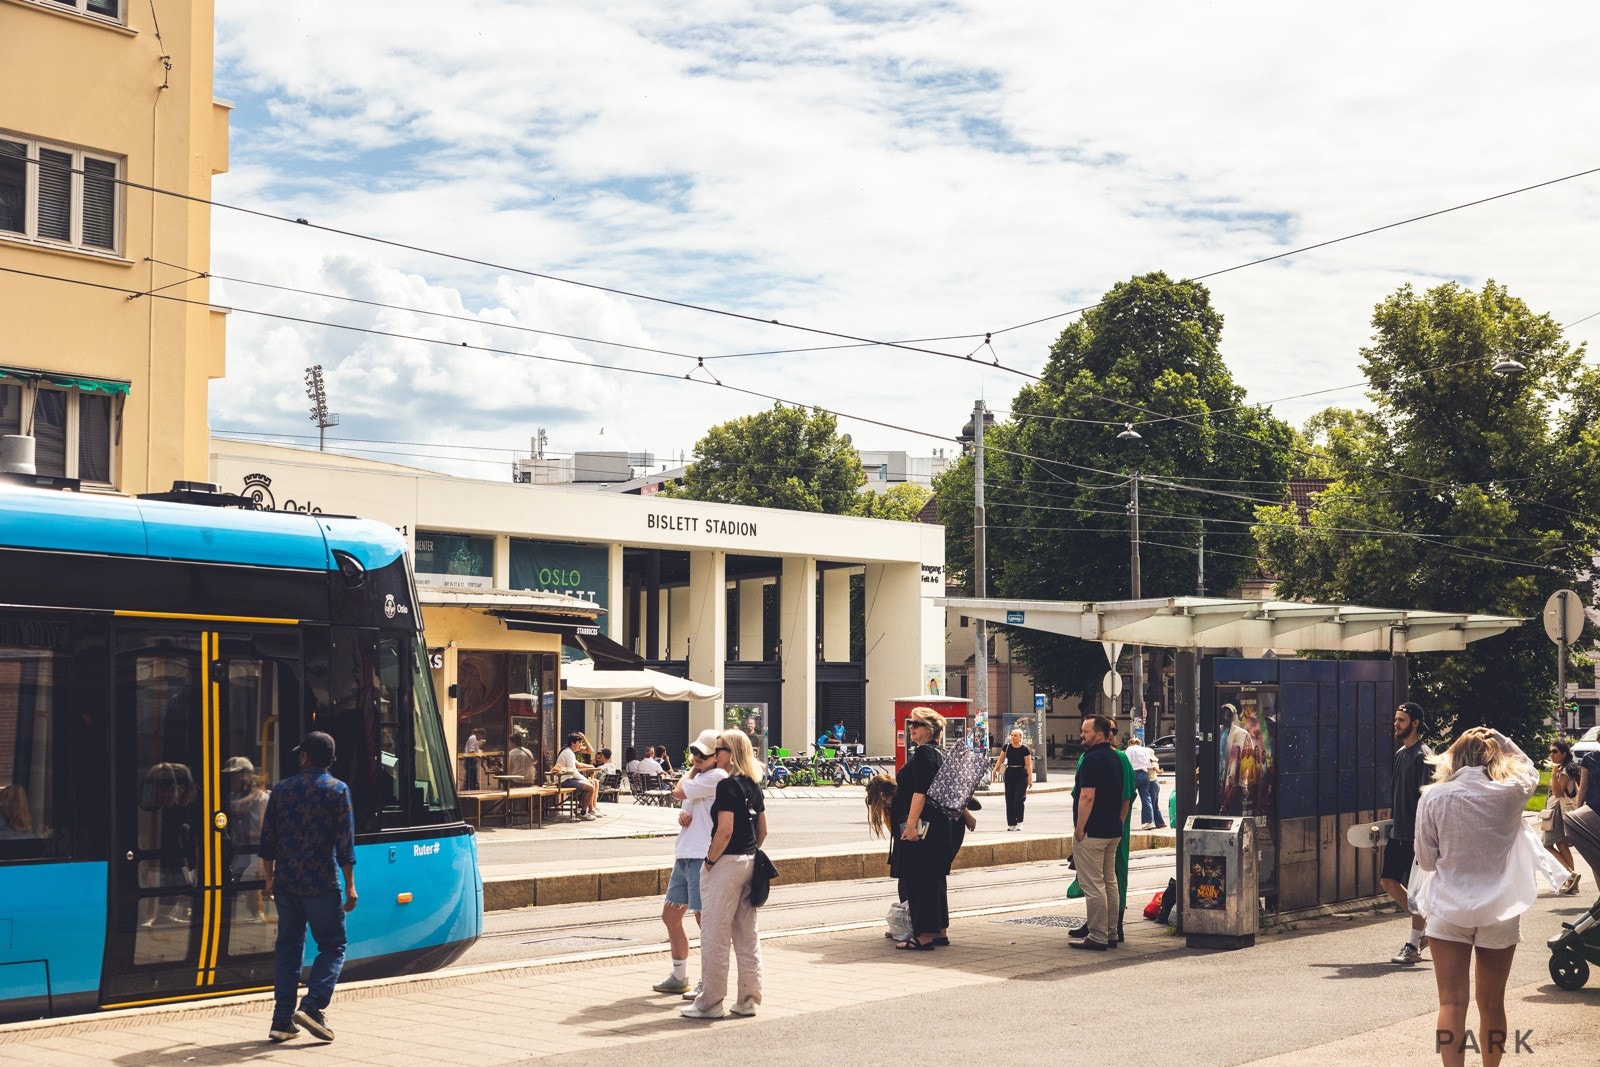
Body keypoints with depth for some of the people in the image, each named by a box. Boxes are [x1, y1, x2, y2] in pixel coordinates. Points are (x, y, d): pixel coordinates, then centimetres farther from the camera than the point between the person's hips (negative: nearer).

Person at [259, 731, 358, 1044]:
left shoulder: (282, 789, 8)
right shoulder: (337, 790, -4)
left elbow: (268, 841, 10)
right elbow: (345, 843, -8)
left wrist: (270, 879, 20)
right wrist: (350, 885, -4)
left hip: (286, 883, 4)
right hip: (321, 883, -4)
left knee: (288, 949, 11)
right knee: (333, 947, 7)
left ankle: (282, 1021, 8)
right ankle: (312, 1007, -11)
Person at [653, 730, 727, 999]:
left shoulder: (716, 777, -12)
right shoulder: (700, 777, 18)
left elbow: (679, 791, -13)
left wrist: (693, 769, 3)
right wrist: (683, 814, 1)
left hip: (703, 857, -10)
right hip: (684, 855, 10)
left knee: (704, 918, -8)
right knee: (670, 914, 14)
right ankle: (679, 977, 25)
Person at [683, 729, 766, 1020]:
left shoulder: (727, 785, -15)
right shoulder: (753, 785, 11)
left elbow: (725, 830, -21)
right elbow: (762, 830, 15)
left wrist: (710, 860, -11)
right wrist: (749, 853, 19)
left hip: (726, 863, -9)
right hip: (749, 862, 9)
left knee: (714, 935, -1)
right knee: (747, 935, 12)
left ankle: (710, 1003, 3)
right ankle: (748, 999, 16)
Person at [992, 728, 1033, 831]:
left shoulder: (1025, 749, -7)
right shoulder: (1007, 747, 3)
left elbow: (1028, 765, -7)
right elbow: (1000, 760, 10)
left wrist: (1030, 778, -13)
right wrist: (995, 770, -3)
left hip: (1021, 775, -4)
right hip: (1009, 774, 4)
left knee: (1018, 800, -12)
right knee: (1009, 800, 3)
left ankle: (1019, 822, 2)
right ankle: (1011, 824, 9)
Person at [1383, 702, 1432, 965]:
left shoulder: (1423, 756, -13)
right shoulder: (1400, 754, 14)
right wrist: (1389, 823, 20)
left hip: (1416, 834, -9)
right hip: (1398, 832, 9)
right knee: (1387, 881, 10)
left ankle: (1414, 946, 5)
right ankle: (1423, 928, 23)